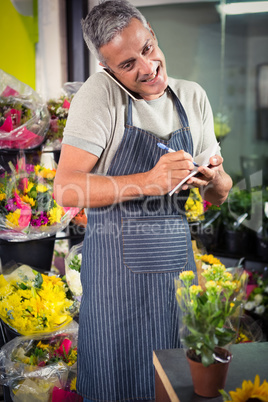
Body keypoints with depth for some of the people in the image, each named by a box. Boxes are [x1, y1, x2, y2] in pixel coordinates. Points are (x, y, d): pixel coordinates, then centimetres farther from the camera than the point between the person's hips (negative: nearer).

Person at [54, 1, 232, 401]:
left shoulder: (193, 97, 7)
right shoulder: (99, 94, -8)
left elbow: (221, 194, 11)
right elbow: (65, 188, -17)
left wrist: (213, 179, -12)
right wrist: (149, 181, -26)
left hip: (179, 262, 5)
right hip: (116, 268, -4)